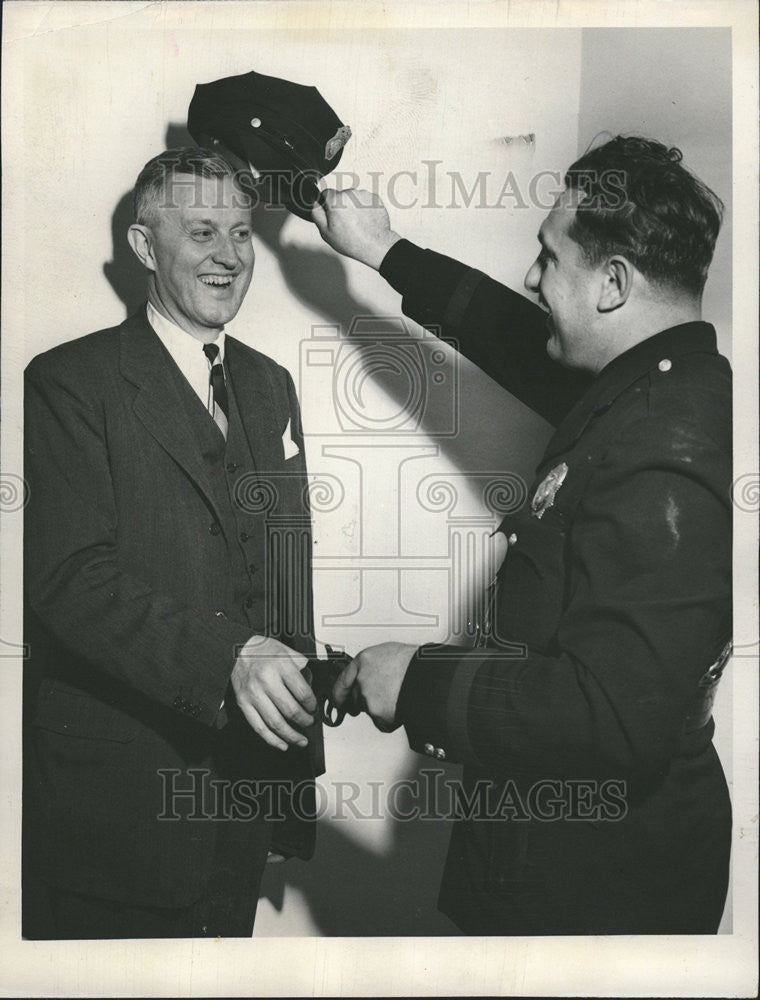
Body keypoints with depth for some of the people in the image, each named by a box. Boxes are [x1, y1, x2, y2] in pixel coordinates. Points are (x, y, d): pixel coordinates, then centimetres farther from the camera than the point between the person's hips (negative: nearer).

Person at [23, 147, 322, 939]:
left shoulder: (269, 384, 11)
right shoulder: (71, 382, -9)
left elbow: (287, 570, 12)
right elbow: (71, 576, -20)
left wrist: (297, 762, 11)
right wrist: (228, 656, -33)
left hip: (248, 780, 6)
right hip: (118, 800, -5)